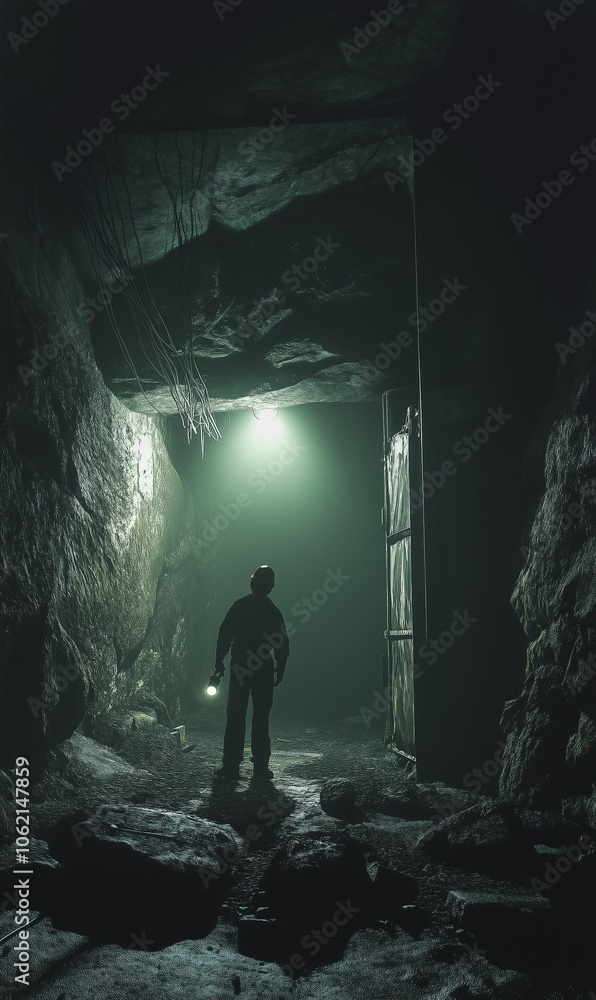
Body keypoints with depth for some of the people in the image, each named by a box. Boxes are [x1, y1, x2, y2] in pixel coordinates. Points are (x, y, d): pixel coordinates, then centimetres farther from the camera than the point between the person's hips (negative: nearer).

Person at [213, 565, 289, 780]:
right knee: (261, 718, 8)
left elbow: (224, 635, -5)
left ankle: (231, 766, 1)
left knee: (235, 717, 4)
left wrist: (219, 662, 1)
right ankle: (260, 767, 8)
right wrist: (280, 670, 11)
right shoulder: (274, 611, 1)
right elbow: (282, 645, 1)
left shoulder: (240, 606, -2)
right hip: (264, 671, 1)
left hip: (239, 668, -1)